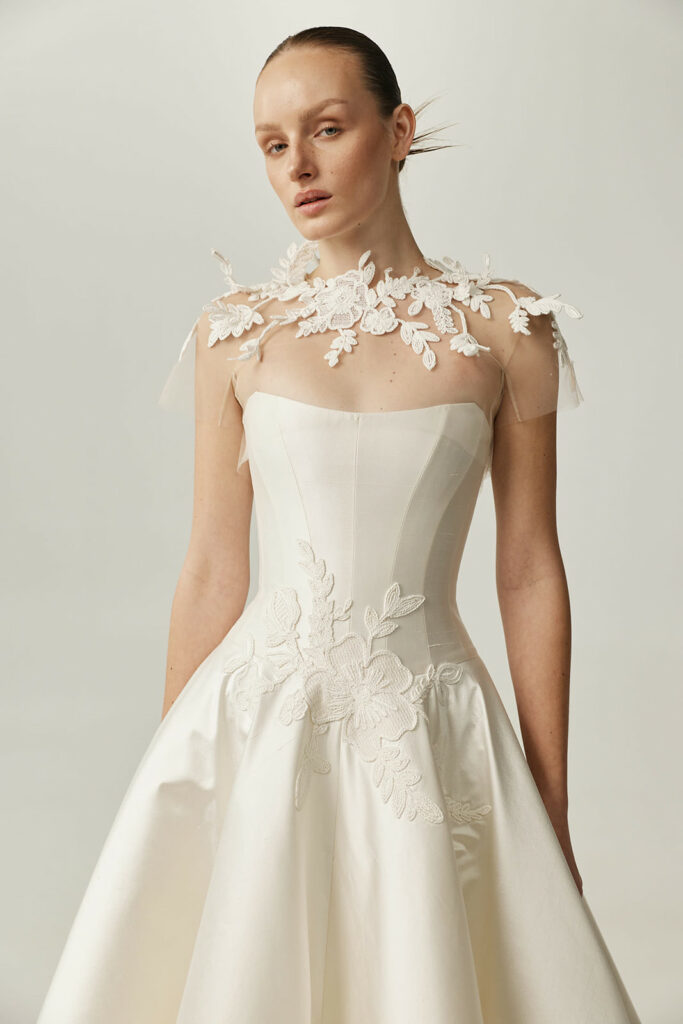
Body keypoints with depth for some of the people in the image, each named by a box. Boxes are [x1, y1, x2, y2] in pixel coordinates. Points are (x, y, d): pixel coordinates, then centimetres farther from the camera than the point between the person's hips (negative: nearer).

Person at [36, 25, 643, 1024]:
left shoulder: (505, 328, -2)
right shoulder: (235, 332, 0)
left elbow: (530, 572, 0)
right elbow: (213, 569, 4)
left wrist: (552, 812, 2)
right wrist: (173, 779, 8)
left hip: (429, 737, 0)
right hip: (259, 726, 1)